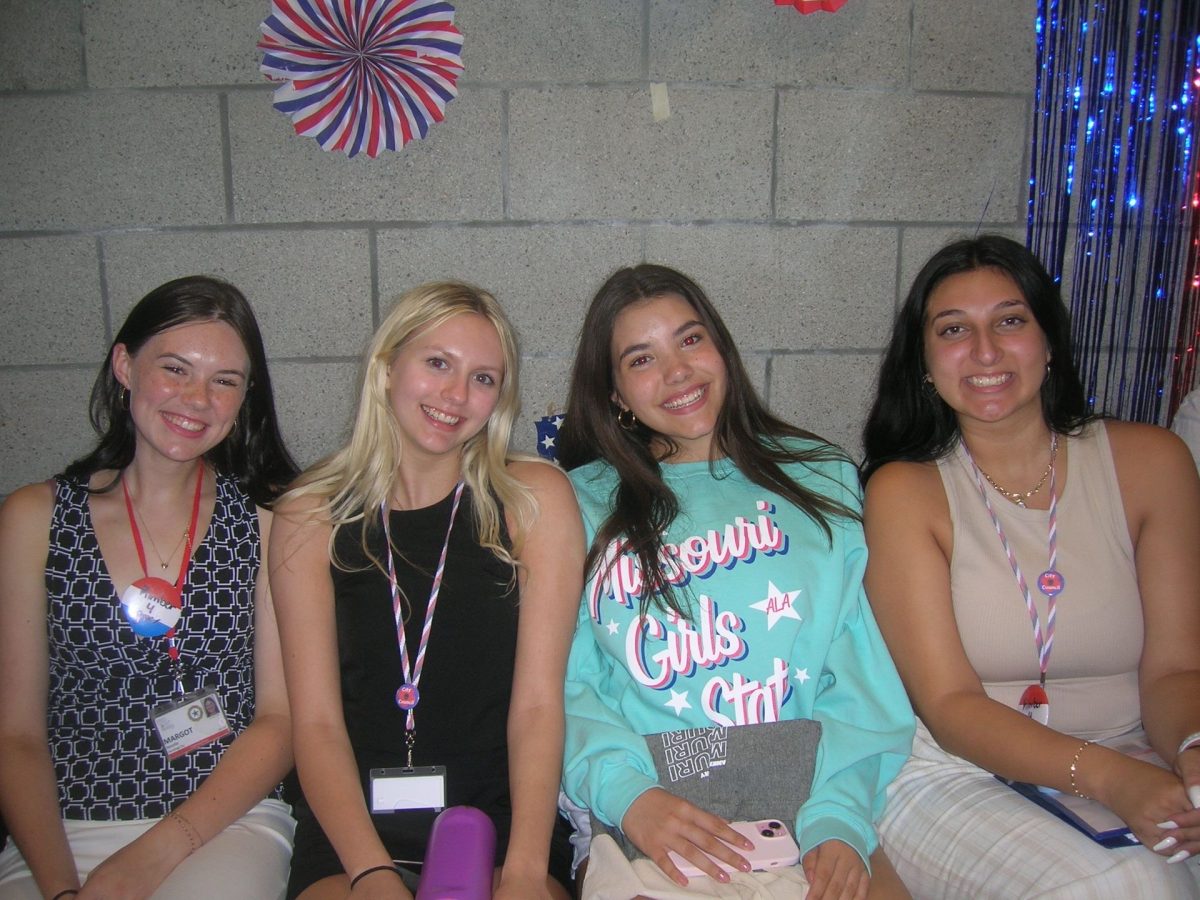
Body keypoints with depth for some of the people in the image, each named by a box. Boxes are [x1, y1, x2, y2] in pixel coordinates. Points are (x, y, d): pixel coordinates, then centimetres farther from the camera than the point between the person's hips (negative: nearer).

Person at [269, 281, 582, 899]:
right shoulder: (310, 519, 4)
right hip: (350, 832, 0)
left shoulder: (535, 497, 2)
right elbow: (316, 722, -2)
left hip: (501, 825, 0)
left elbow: (538, 702, -5)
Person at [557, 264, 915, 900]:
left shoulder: (822, 479, 11)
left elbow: (863, 677, 4)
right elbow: (561, 686, 1)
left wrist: (839, 817, -10)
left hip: (803, 797, 1)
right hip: (639, 814, -1)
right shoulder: (582, 505, 8)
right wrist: (627, 794, -16)